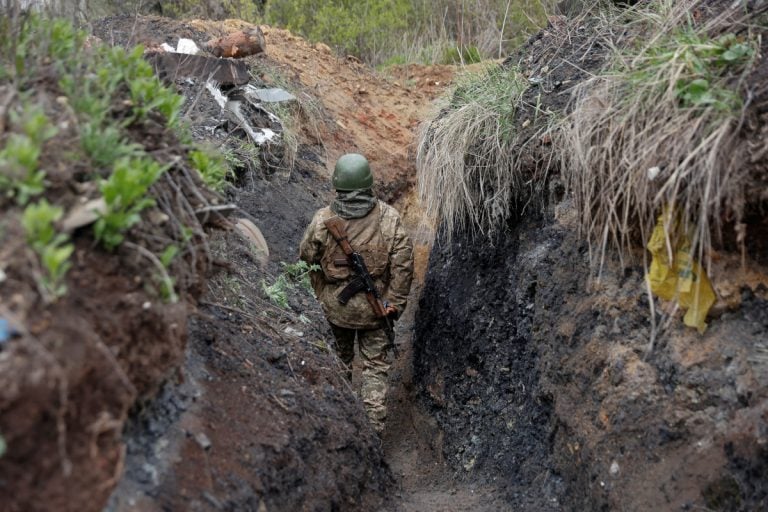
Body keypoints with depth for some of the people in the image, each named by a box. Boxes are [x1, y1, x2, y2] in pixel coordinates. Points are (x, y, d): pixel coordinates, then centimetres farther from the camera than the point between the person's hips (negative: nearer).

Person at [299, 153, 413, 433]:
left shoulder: (322, 220, -14)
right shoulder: (388, 218, -14)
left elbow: (306, 260, -2)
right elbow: (403, 264, -13)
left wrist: (321, 294, 13)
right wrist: (395, 303, -4)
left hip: (335, 305, 1)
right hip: (375, 307, -1)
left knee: (339, 359, 23)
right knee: (375, 364, 12)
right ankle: (374, 425, 14)